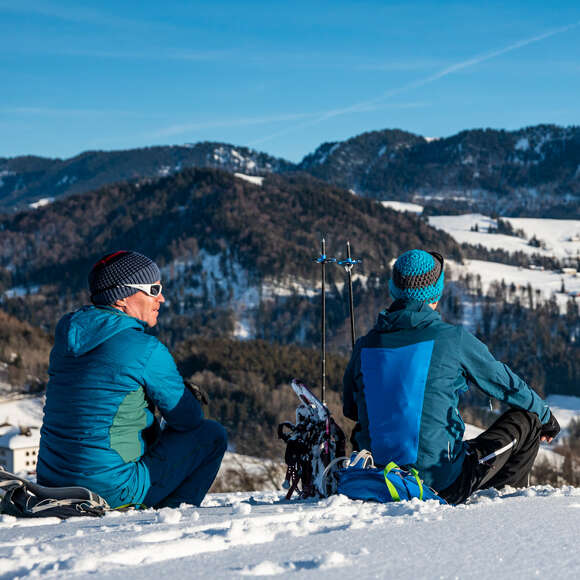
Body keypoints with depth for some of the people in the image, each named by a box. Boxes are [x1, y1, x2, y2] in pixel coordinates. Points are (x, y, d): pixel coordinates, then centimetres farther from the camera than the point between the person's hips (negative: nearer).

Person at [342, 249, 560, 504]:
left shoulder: (364, 345, 2)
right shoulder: (452, 338, -8)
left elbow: (350, 409, 18)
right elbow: (506, 384, 7)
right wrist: (546, 417, 26)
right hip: (445, 486, -4)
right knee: (525, 419, 14)